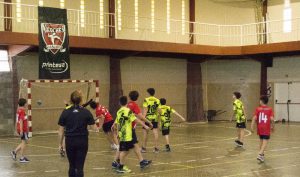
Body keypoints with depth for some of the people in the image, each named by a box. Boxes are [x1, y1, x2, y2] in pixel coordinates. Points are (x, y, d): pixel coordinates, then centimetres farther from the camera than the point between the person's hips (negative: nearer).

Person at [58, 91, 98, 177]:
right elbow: (94, 127, -5)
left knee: (72, 166, 16)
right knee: (79, 167, 2)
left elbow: (61, 131, -1)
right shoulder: (86, 112, -4)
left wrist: (60, 144, 8)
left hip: (70, 141, 1)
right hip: (82, 141, -1)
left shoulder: (65, 112, -2)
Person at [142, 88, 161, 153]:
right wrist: (157, 118, 17)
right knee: (155, 133, 1)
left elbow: (145, 110, -12)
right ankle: (156, 148, 0)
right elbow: (158, 110, 3)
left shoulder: (146, 100, -7)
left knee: (145, 133, 8)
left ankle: (144, 148, 16)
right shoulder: (157, 100, 4)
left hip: (148, 118, -2)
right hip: (155, 118, 3)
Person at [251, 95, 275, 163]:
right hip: (266, 128, -3)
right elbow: (272, 119, -9)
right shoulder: (270, 109, 0)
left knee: (261, 141, 20)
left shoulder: (258, 109, 2)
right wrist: (273, 126, 4)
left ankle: (262, 154, 29)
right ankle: (260, 155, -22)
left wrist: (252, 127, -9)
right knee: (265, 142, -5)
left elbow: (254, 118, -8)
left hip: (260, 128, 3)